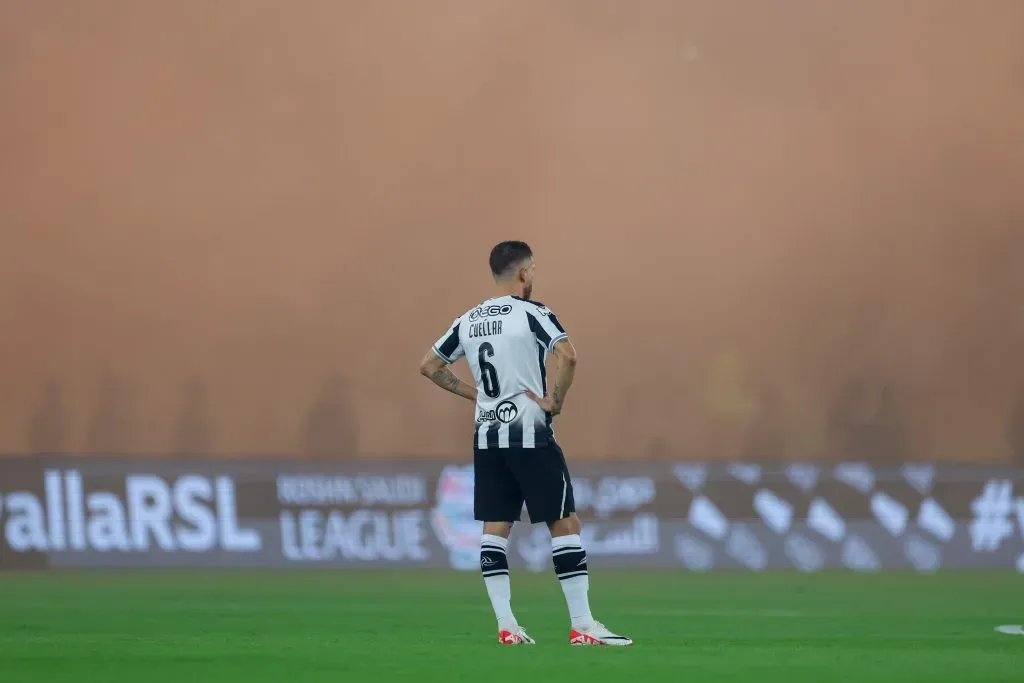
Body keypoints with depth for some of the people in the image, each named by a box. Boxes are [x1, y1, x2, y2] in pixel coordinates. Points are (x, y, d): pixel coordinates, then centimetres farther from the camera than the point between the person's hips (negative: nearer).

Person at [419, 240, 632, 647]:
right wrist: (553, 400, -12)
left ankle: (506, 627, 2)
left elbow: (429, 365, 18)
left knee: (494, 529, 7)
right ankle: (582, 626, -4)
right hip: (529, 435, -6)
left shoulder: (468, 322, 10)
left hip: (487, 437, 6)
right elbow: (566, 356, -25)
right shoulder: (533, 314, -9)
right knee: (565, 524, -1)